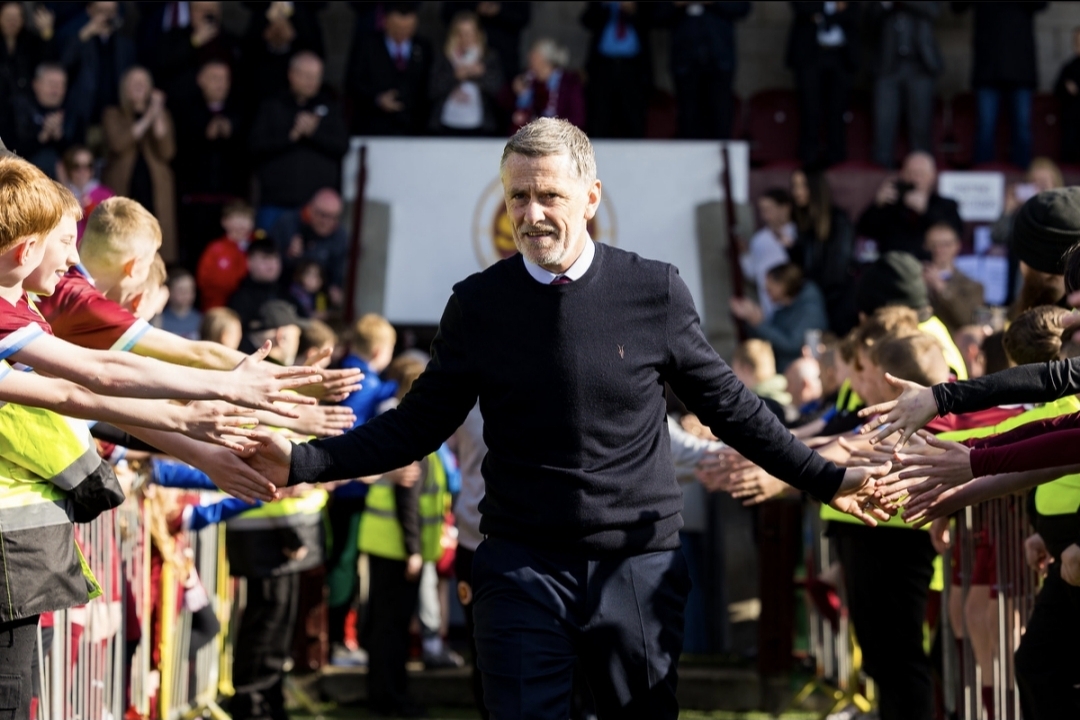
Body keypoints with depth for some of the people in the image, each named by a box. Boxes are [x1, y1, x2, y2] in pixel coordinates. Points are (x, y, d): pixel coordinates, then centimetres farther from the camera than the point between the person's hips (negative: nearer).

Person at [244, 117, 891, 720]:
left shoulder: (656, 292, -3)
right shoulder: (479, 304, 0)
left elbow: (728, 404, 6)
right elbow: (419, 423, 5)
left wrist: (826, 480, 2)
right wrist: (304, 463, -6)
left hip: (639, 567, 0)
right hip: (524, 569, 0)